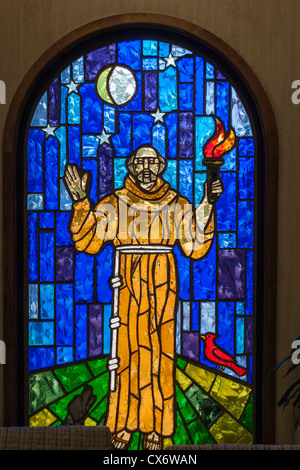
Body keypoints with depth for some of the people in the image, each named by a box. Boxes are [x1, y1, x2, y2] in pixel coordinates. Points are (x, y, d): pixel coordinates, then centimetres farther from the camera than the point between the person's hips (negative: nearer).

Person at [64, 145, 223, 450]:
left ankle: (155, 428, 11)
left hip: (162, 285, 1)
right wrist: (81, 202, -9)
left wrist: (207, 206, -3)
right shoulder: (114, 204, 6)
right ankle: (123, 425, 12)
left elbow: (195, 248, 2)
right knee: (128, 349, -1)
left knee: (160, 351, 0)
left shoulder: (177, 205, 8)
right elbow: (87, 242, -1)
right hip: (128, 284, 0)